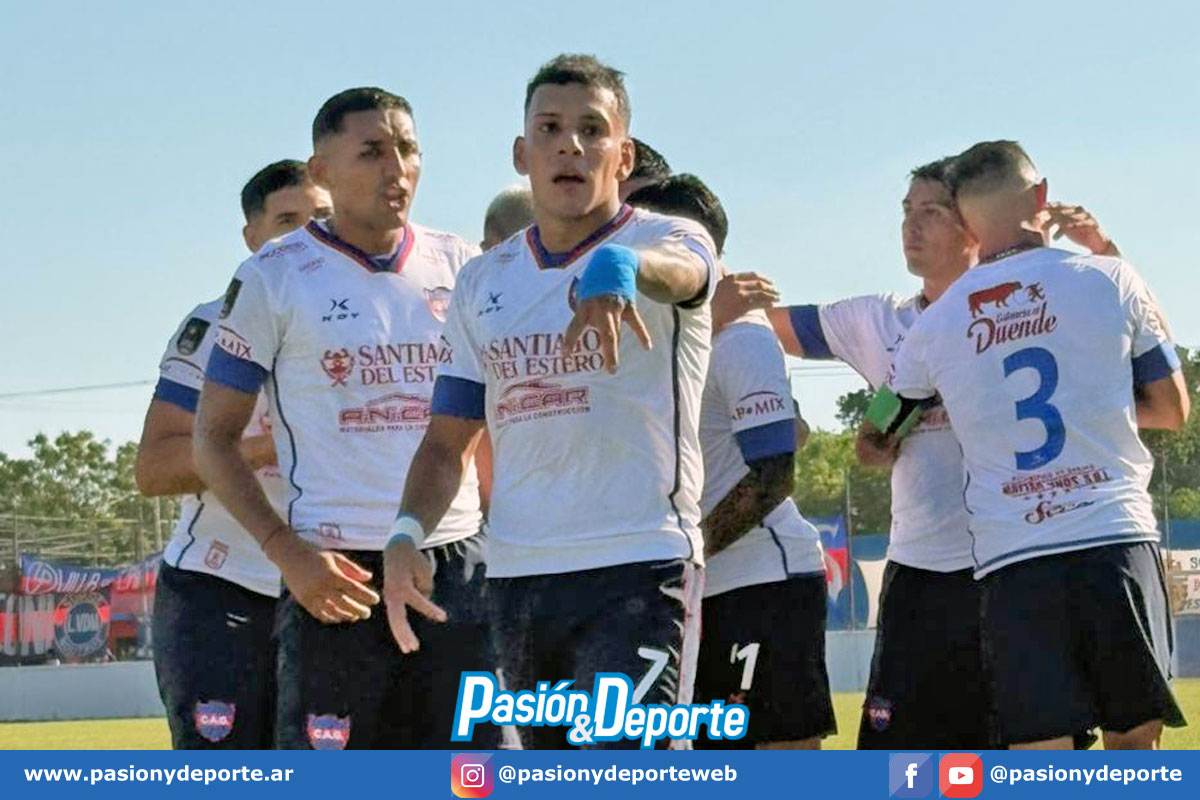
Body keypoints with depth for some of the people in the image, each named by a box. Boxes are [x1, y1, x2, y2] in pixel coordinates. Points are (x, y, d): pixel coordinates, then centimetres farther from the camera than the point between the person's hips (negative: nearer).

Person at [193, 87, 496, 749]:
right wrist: (287, 552, -12)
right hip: (336, 576, -4)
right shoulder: (274, 278, 0)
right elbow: (213, 439, 1)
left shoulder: (459, 266, 11)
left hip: (459, 567, 4)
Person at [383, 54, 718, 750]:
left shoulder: (666, 241, -2)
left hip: (640, 569, -6)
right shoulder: (483, 282, 14)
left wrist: (616, 266, -53)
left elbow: (678, 270, -28)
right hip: (515, 579, 6)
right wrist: (408, 534, -3)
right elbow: (449, 439, 17)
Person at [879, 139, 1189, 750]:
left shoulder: (934, 326, 8)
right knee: (1133, 743, 12)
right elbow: (1173, 409, 11)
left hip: (1011, 564, 1)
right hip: (1116, 540, 0)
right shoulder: (1109, 280, 3)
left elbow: (875, 434, 22)